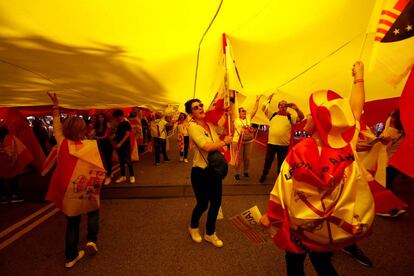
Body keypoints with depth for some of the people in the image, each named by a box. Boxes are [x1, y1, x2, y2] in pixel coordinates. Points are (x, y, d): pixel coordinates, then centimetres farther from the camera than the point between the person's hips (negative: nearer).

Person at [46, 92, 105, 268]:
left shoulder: (62, 144, -8)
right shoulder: (92, 145, -16)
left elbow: (56, 128, 9)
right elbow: (99, 170, -16)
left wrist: (56, 106, 16)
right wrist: (97, 186, 0)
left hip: (69, 193, 3)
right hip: (87, 191, -2)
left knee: (72, 223, 17)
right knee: (93, 213, 25)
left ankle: (71, 257, 28)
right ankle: (91, 240, 11)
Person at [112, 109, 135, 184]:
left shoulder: (126, 123, -7)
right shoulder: (118, 124, 14)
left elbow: (127, 134, -15)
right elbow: (117, 135, 17)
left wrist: (120, 143, -19)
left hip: (126, 145, -7)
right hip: (119, 145, 7)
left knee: (128, 161, -2)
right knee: (121, 161, 10)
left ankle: (132, 176, 7)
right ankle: (123, 176, 19)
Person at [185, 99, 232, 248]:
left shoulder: (210, 123, 4)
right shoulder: (192, 126, -17)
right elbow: (206, 147, -26)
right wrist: (224, 142, -15)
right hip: (200, 171, -6)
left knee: (216, 203, 14)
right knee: (202, 204, 11)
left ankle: (210, 233, 38)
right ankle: (193, 227, 45)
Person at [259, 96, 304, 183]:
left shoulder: (290, 117, 3)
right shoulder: (273, 115, 7)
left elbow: (301, 117, -7)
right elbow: (264, 109, 6)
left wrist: (297, 109, -22)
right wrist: (269, 100, -3)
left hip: (284, 145, -1)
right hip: (271, 143, 1)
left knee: (281, 162, 13)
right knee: (268, 160, 13)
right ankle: (264, 175, 29)